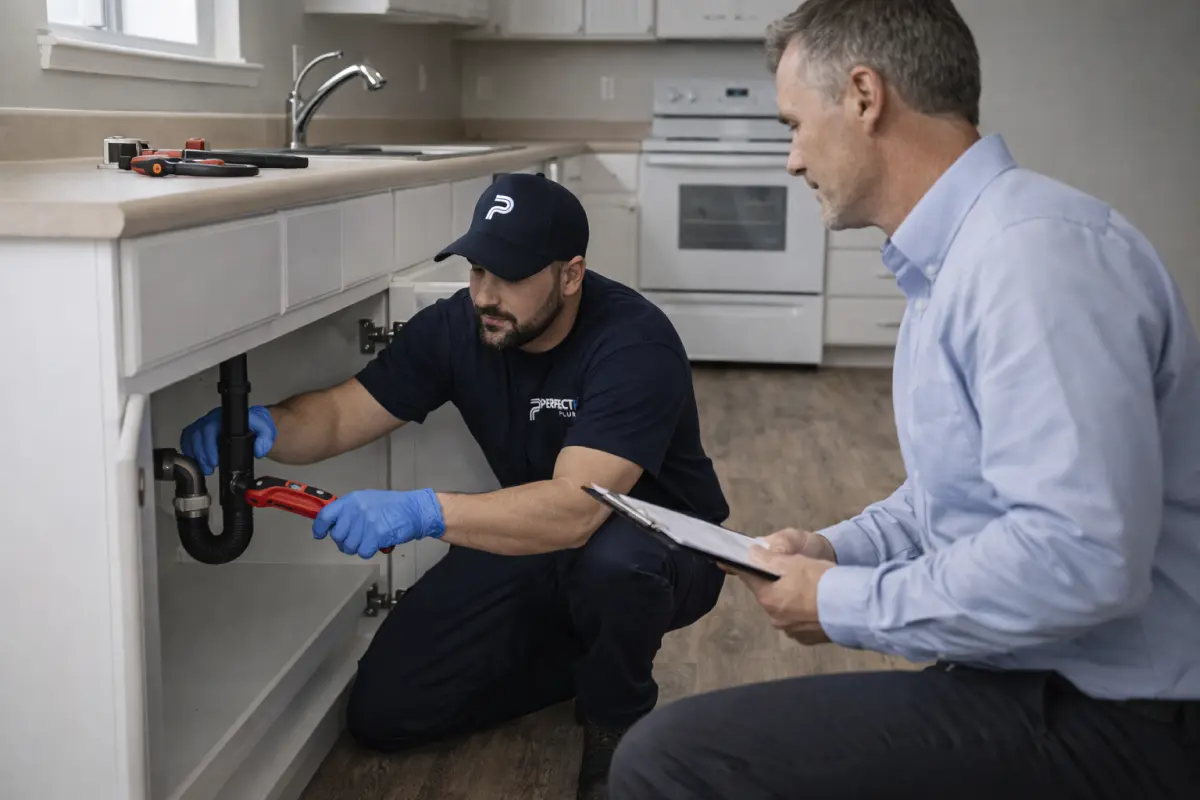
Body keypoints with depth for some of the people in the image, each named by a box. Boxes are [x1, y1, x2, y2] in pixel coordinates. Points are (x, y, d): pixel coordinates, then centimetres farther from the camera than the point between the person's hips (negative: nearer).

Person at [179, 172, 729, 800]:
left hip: (662, 541, -5)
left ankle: (615, 723, -9)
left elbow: (576, 510, -42)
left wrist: (421, 513, -54)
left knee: (612, 558, -43)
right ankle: (583, 657, 16)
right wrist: (263, 425, -34)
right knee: (382, 713, -3)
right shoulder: (458, 325, -11)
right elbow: (338, 416, -10)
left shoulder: (634, 343, -30)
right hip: (532, 535, 5)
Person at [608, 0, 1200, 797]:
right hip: (1038, 677, 10)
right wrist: (833, 550, 5)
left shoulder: (1035, 250, -22)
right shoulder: (959, 254, 13)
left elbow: (1078, 557, -31)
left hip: (1107, 724, -10)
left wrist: (844, 605, -18)